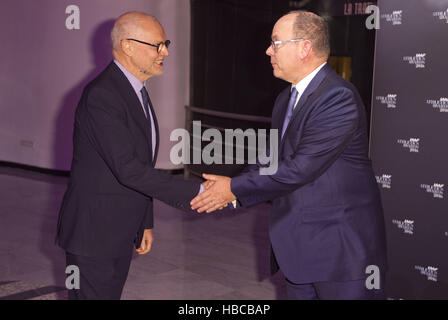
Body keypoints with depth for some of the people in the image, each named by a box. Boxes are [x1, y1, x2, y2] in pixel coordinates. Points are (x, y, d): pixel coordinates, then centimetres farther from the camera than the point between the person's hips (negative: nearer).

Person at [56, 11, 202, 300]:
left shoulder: (136, 91, 11)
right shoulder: (101, 95, -21)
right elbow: (128, 169, -28)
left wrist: (145, 222, 18)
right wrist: (196, 193, -26)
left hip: (121, 233, 9)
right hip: (93, 232, -9)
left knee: (111, 294, 16)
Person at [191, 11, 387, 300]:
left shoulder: (339, 97, -20)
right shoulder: (286, 99, 11)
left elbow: (301, 168, -24)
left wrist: (236, 188, -17)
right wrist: (230, 187, -3)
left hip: (342, 246, -8)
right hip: (299, 244, 9)